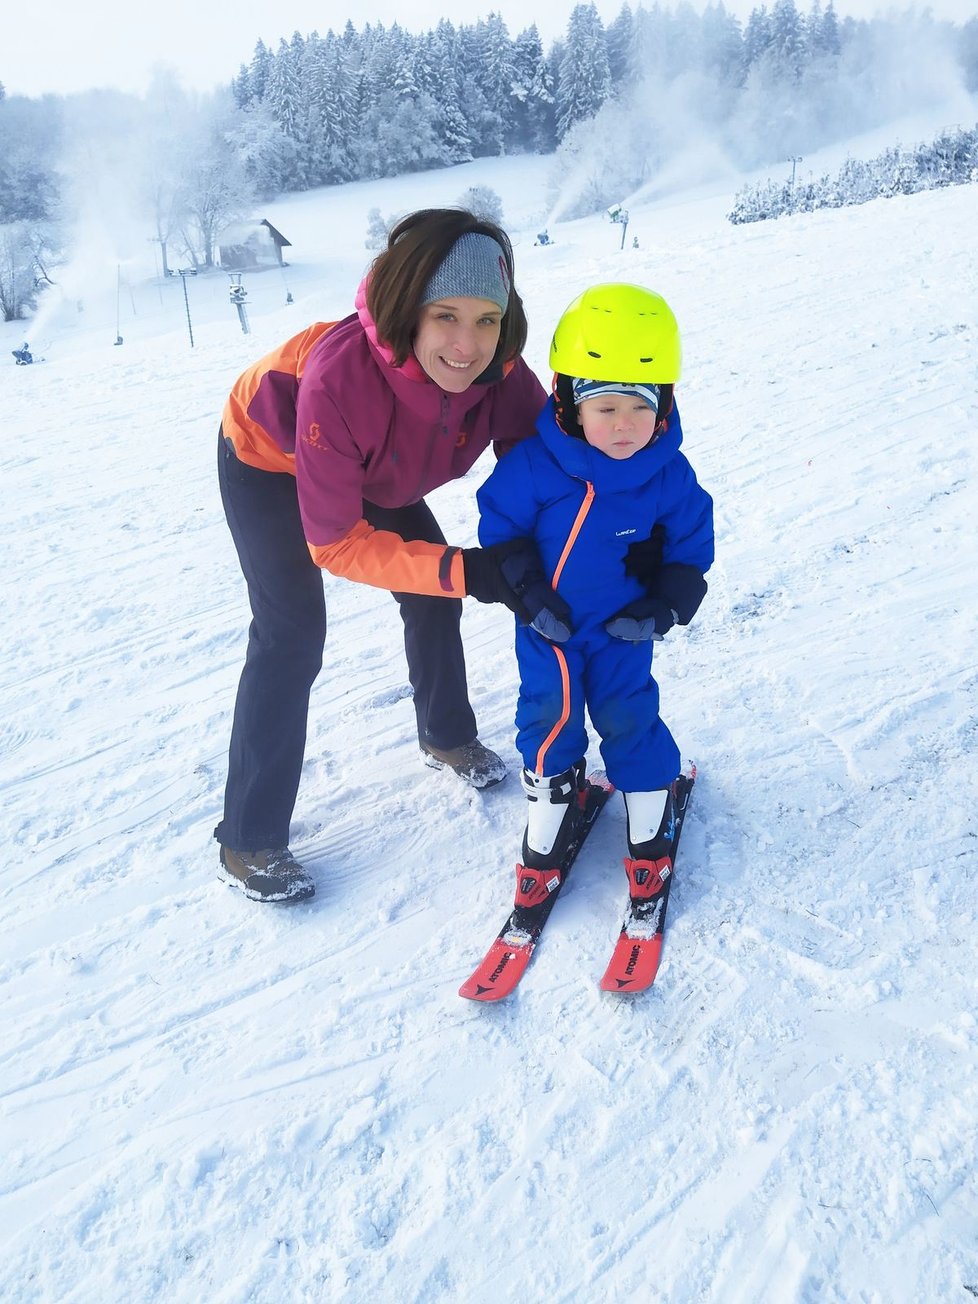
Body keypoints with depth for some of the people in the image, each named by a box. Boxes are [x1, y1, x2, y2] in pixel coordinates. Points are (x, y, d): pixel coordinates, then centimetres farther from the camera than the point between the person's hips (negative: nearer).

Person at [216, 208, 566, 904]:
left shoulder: (498, 371, -31)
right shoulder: (340, 375, -44)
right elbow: (334, 541, -38)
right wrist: (471, 571, -46)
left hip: (378, 472, 5)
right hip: (269, 461, -5)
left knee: (433, 595, 7)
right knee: (292, 636, -13)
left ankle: (448, 736, 35)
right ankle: (247, 842, 0)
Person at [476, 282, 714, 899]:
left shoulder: (669, 474, -15)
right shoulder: (534, 465, -20)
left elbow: (691, 547, -1)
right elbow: (500, 527, -7)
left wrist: (665, 606, -12)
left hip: (623, 627, 0)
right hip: (546, 625, 0)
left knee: (629, 716, 6)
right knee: (548, 717, 6)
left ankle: (650, 823, 28)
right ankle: (550, 811, 30)